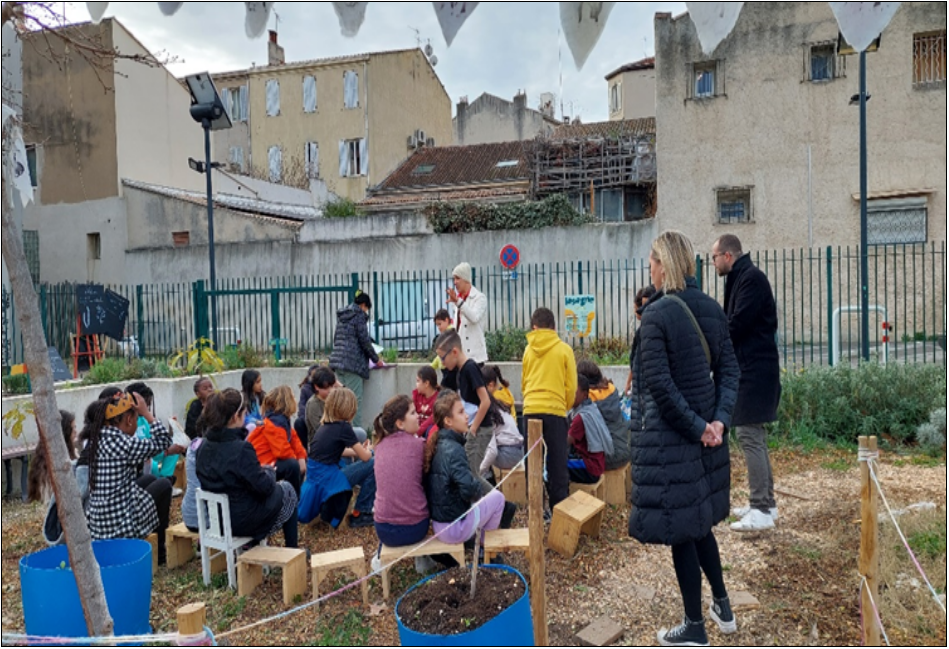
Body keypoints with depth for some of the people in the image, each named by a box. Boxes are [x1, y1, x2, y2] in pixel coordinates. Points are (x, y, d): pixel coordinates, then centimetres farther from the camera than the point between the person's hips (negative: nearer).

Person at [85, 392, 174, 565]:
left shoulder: (97, 438, 3)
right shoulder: (124, 444, -21)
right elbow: (164, 441, -11)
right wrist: (146, 413, -7)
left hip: (97, 521, 8)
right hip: (123, 524, -8)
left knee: (150, 479, 26)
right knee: (164, 484, 15)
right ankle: (159, 553, 23)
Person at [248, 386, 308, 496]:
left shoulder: (283, 419, 7)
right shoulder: (274, 423, -22)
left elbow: (294, 439, 8)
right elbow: (283, 451, -29)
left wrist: (301, 457, -8)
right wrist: (297, 458, -12)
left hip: (273, 458, 10)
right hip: (262, 465, -10)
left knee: (302, 462, 11)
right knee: (292, 465, -28)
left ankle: (296, 495, 16)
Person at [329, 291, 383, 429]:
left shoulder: (342, 316, 20)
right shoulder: (359, 315, -2)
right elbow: (364, 340, -6)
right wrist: (376, 360, 5)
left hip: (338, 360, 8)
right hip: (353, 362, -7)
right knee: (355, 401, -7)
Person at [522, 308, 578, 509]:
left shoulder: (529, 349, 8)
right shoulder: (564, 349, 0)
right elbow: (571, 386, 2)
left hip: (530, 410, 3)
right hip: (555, 410, -2)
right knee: (557, 464, 4)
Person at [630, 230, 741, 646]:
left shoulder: (657, 313, -18)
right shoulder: (712, 308, 4)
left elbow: (659, 384, -21)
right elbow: (728, 369, 2)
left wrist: (694, 427, -13)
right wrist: (718, 421, -5)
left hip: (669, 436, -7)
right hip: (706, 431, 8)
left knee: (678, 530, 6)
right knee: (698, 520, 24)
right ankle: (723, 607, 37)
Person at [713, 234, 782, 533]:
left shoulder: (751, 278, -14)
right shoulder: (740, 278, 17)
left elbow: (736, 324, -19)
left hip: (755, 370, -11)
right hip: (749, 368, 11)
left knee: (749, 435, -10)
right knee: (754, 436, 14)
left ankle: (762, 511, -6)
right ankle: (765, 502, 22)